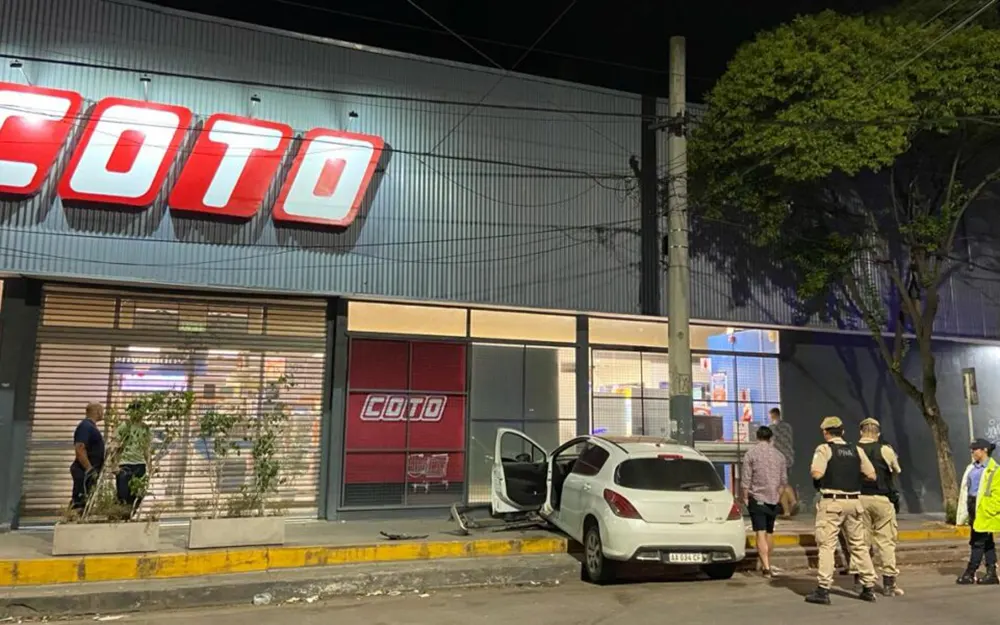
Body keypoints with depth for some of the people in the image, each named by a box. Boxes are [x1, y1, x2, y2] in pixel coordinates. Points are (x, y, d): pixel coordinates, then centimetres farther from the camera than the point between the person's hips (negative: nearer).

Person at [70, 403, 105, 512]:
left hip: (91, 471, 10)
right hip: (85, 471, -10)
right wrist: (90, 469, -25)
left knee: (86, 501, 12)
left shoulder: (91, 426, 17)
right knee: (81, 501, -9)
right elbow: (79, 449, -24)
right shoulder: (85, 426, -14)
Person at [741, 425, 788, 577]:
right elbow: (784, 480, 8)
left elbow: (746, 479, -9)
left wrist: (745, 497, -1)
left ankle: (766, 567, -14)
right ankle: (767, 564, 28)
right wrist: (778, 495, 18)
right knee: (770, 532, 16)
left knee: (761, 533, -6)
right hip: (773, 498, 4)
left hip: (757, 497, -4)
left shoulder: (751, 453, -6)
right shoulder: (778, 455, 6)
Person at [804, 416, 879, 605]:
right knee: (859, 545, 15)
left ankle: (823, 589, -5)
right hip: (853, 502, 5)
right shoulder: (856, 450, 9)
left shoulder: (824, 449, -6)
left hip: (832, 502, -5)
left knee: (826, 545, -3)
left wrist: (812, 468, 4)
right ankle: (869, 588, 21)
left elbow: (817, 474, -17)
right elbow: (871, 475, 7)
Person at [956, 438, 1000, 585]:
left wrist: (988, 509, -17)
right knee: (987, 541, 13)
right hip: (972, 505, 8)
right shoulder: (972, 467, 14)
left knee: (978, 541, -5)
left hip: (983, 509, -8)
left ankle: (969, 574, -2)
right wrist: (964, 512, 14)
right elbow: (965, 488, 16)